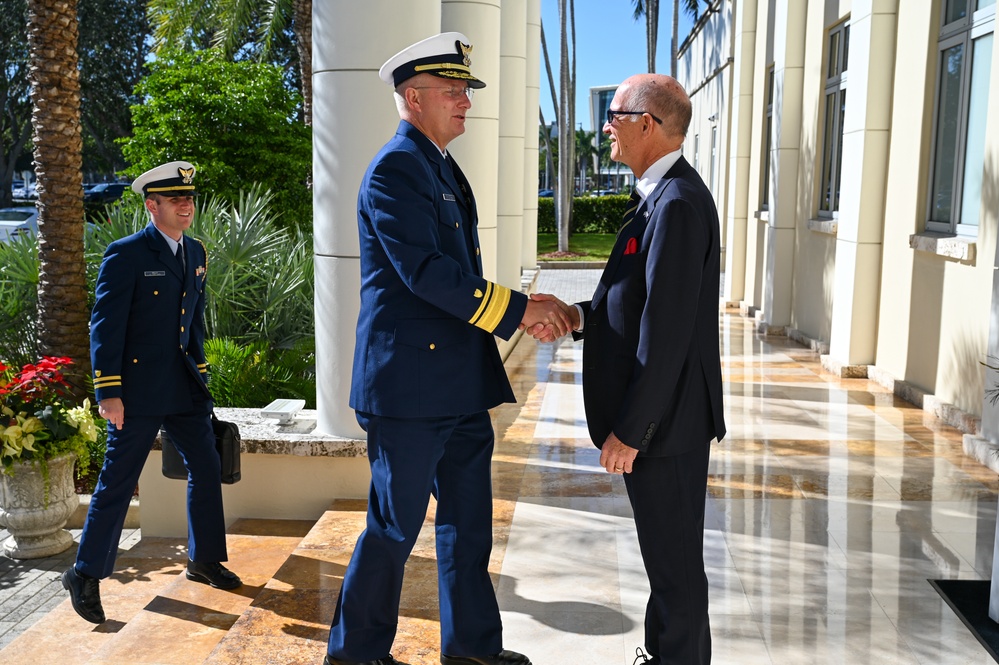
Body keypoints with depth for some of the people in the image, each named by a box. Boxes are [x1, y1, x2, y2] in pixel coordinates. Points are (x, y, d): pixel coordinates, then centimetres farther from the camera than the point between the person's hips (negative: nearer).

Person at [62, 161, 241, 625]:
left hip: (185, 390, 7)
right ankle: (86, 575, 15)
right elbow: (105, 325, -13)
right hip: (139, 390, -7)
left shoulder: (195, 254, 11)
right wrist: (108, 391, -16)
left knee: (206, 469, 11)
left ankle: (204, 560, 27)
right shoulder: (124, 255, -10)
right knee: (118, 482, 0)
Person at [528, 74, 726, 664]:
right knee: (668, 555, 22)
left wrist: (628, 429, -20)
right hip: (661, 417, 10)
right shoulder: (666, 195, 13)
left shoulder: (677, 202, -20)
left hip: (664, 421, -10)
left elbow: (667, 330, -24)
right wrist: (576, 318, 3)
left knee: (675, 561, 6)